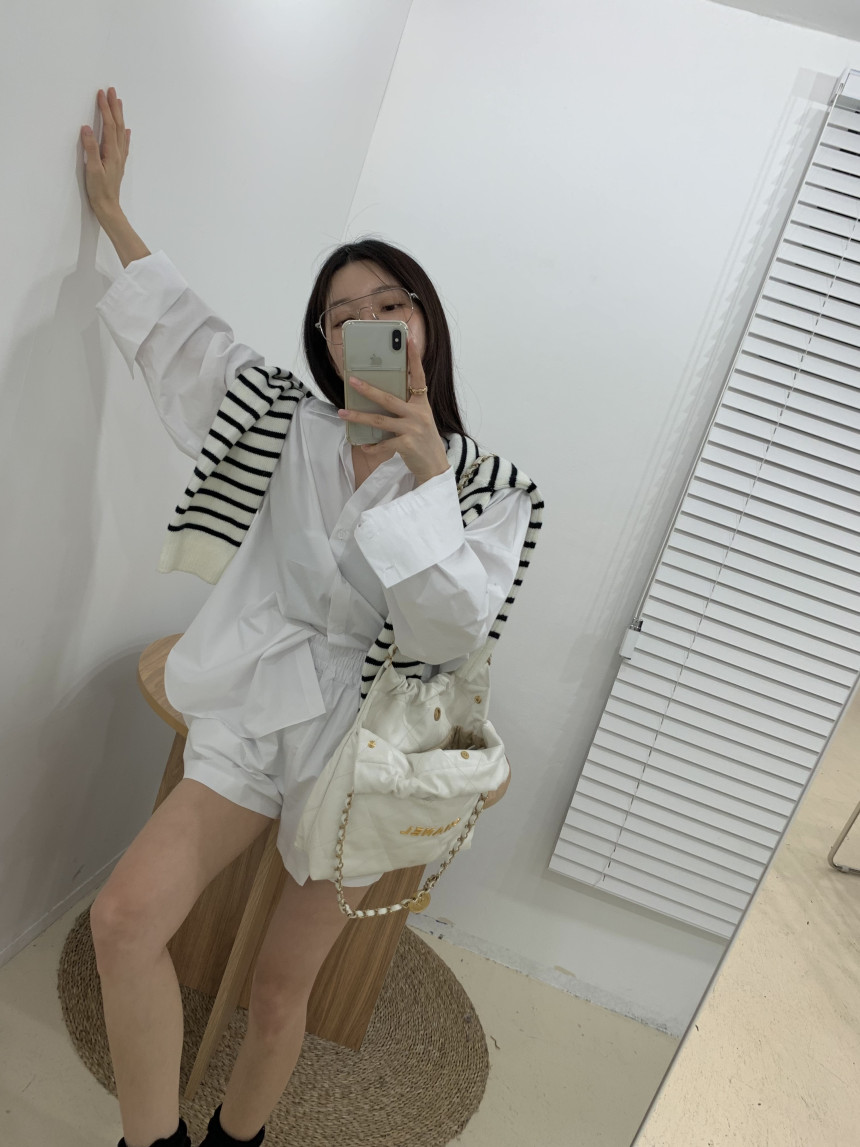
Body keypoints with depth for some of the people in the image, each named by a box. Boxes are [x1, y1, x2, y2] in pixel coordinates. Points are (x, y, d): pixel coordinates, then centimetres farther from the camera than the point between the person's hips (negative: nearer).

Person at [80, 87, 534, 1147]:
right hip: (251, 716, 2)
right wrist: (112, 211, 17)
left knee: (281, 990, 9)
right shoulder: (291, 431, 1)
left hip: (357, 744, -2)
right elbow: (186, 337, 12)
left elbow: (450, 635, -17)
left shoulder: (485, 487, -6)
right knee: (125, 918, -16)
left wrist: (425, 475, -23)